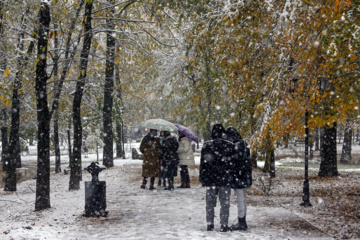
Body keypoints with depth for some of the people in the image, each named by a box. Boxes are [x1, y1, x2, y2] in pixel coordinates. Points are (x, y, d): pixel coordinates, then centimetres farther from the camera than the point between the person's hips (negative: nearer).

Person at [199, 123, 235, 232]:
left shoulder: (206, 145, -3)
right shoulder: (229, 145, -6)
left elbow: (203, 163, -1)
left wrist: (202, 177, 6)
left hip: (210, 178, 1)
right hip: (225, 179, -1)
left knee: (210, 202, 11)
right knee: (225, 203, 6)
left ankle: (210, 224, 14)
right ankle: (224, 225, 6)